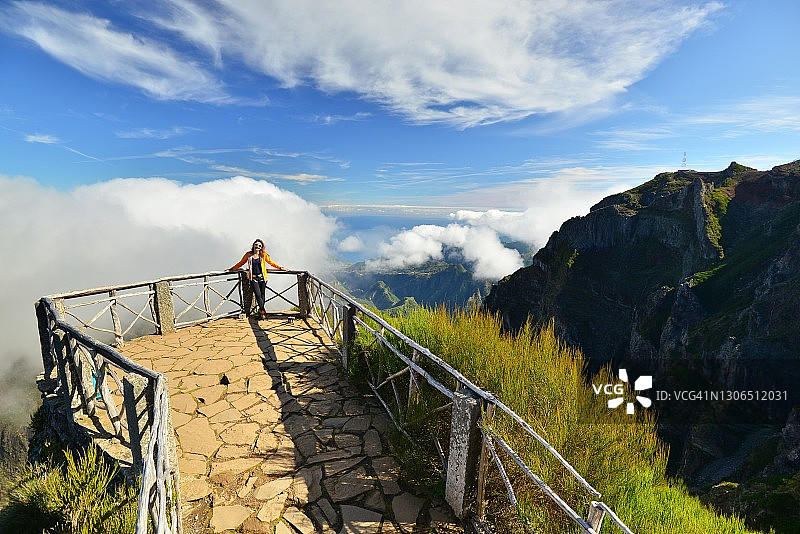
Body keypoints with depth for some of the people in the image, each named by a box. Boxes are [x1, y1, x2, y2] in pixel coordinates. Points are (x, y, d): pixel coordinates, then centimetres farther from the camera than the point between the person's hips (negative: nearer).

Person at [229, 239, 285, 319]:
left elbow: (271, 262, 15)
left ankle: (261, 311, 21)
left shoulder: (264, 255, 4)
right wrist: (231, 269, 17)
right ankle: (263, 311, 2)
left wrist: (280, 268, 12)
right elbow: (241, 263, 16)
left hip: (262, 277, 1)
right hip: (253, 278, -1)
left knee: (262, 295, 4)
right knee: (258, 295, -10)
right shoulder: (248, 255, 4)